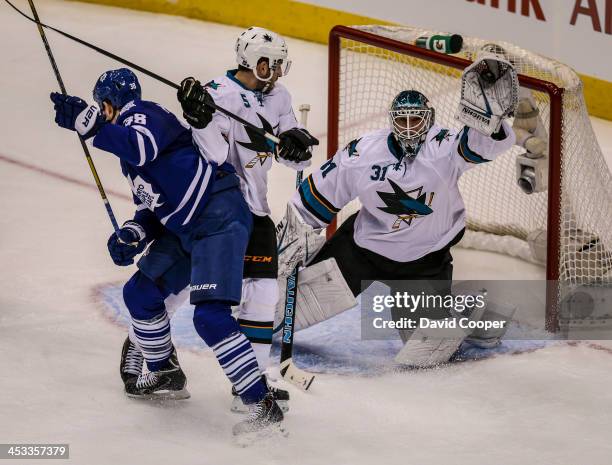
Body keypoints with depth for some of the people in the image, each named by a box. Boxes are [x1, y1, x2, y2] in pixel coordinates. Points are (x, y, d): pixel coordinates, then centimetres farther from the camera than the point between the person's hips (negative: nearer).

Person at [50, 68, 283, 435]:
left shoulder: (143, 114, -8)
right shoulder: (128, 146, 22)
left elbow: (144, 148, -32)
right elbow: (154, 205, 24)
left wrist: (89, 123, -35)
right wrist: (133, 235, 7)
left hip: (220, 219, -11)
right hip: (187, 231, 11)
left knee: (210, 316, -20)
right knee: (140, 293, 17)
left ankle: (264, 405, -20)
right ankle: (166, 373, 35)